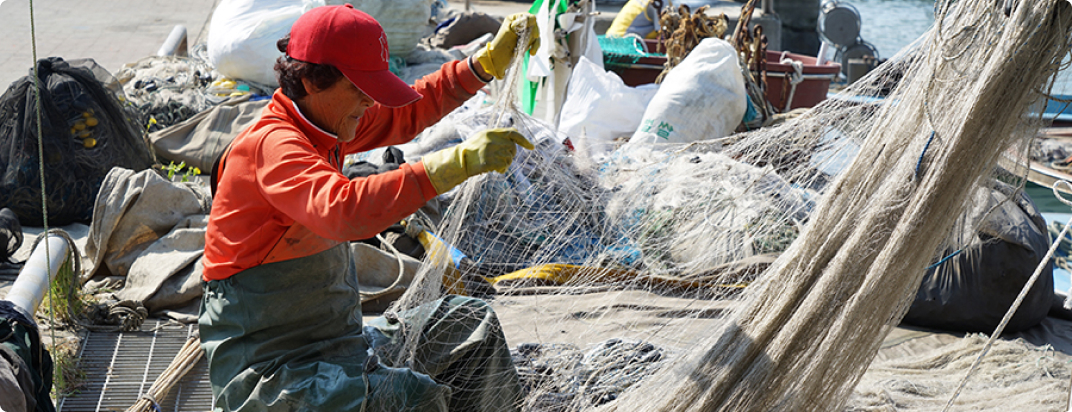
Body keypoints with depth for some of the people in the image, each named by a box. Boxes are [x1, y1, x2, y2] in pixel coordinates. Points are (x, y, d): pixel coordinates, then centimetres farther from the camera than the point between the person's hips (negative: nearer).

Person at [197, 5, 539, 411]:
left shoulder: (325, 124, 5)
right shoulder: (270, 144, -24)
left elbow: (409, 110, 20)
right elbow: (342, 211, -42)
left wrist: (489, 62, 9)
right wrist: (455, 163, -45)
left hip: (337, 340, 10)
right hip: (264, 372, -10)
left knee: (470, 323, 11)